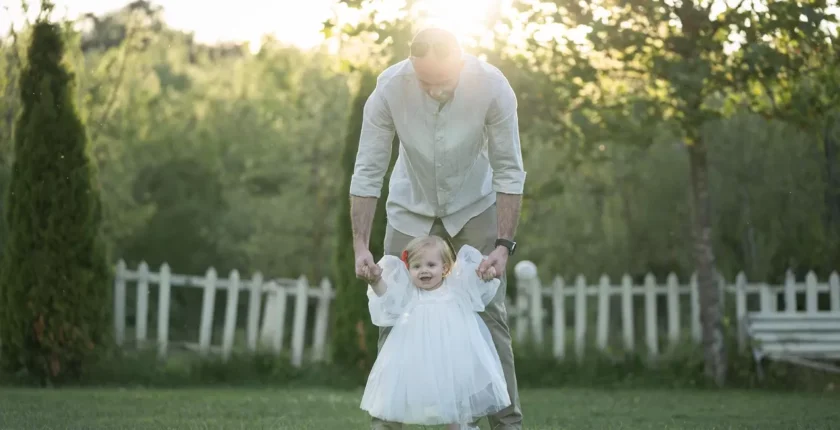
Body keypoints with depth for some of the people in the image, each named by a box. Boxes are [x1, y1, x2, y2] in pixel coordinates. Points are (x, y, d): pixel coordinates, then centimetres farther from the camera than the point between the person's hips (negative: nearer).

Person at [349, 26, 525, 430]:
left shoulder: (492, 86, -28)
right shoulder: (390, 87, -27)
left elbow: (509, 170, -21)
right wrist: (360, 245, -26)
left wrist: (504, 244, -27)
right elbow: (367, 170, -21)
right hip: (411, 210, 1)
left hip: (474, 207, -1)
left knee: (489, 313, -6)